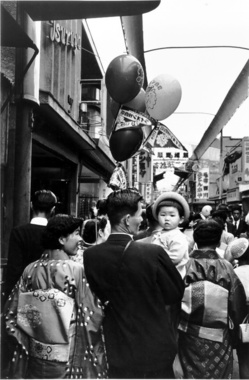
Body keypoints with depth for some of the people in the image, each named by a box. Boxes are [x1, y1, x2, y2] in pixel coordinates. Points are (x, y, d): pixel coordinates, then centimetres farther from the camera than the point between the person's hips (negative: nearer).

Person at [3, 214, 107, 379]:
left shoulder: (30, 270, -4)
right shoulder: (75, 270, -17)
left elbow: (11, 313, 2)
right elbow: (92, 317, -14)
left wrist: (24, 342, 13)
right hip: (67, 360, -4)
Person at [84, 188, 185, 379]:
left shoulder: (90, 255, -13)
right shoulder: (153, 253, -23)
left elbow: (98, 298, 0)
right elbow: (176, 294, -8)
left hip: (115, 351, 3)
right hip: (155, 350, -3)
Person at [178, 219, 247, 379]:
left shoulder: (185, 266, -10)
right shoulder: (226, 267, -12)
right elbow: (238, 305, -7)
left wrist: (176, 327, 10)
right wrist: (234, 334, 8)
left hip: (190, 335, 1)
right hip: (219, 337, -1)